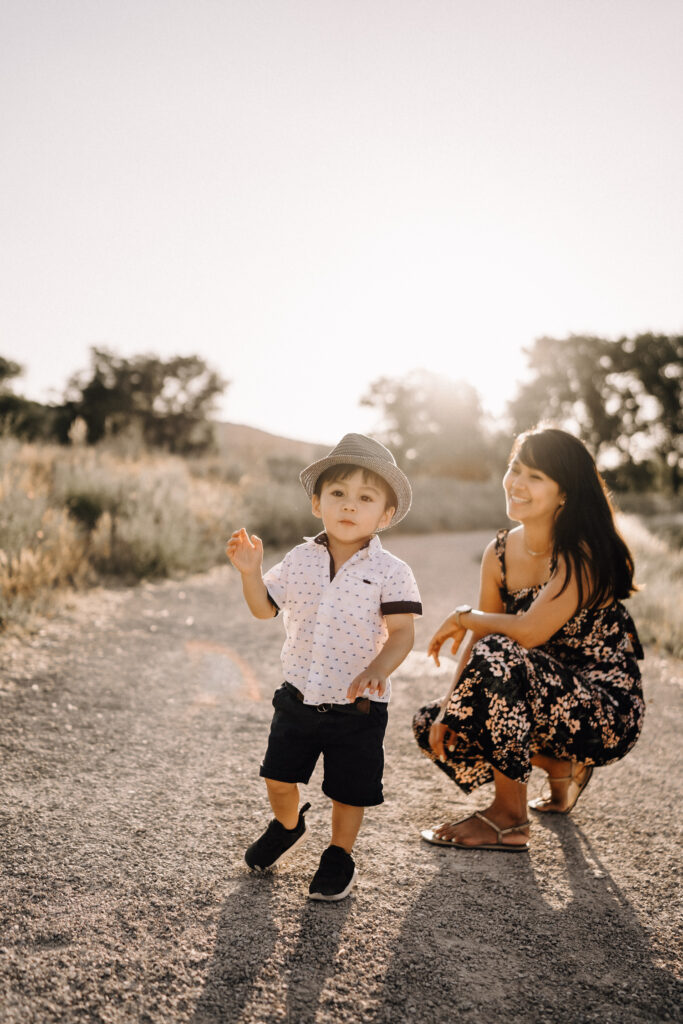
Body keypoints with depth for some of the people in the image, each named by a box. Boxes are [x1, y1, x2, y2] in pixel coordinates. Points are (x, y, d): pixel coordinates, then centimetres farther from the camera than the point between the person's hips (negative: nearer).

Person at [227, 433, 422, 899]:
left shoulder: (390, 571, -13)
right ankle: (288, 826, 48)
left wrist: (378, 670, -35)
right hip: (299, 697, 4)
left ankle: (340, 855, 37)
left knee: (349, 790, 10)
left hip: (357, 707, -3)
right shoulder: (300, 560, -1)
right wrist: (251, 571, -10)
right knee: (279, 775, 16)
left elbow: (402, 632, -17)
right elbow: (265, 607, 7)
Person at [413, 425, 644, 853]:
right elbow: (479, 636, 1)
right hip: (553, 694, 8)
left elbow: (530, 632, -30)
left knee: (498, 658, -32)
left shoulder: (583, 555, -21)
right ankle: (561, 767, 17)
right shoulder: (499, 553, 0)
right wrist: (449, 707, -11)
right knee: (432, 727, -1)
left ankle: (510, 819, -15)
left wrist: (463, 617, -13)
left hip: (609, 709, -8)